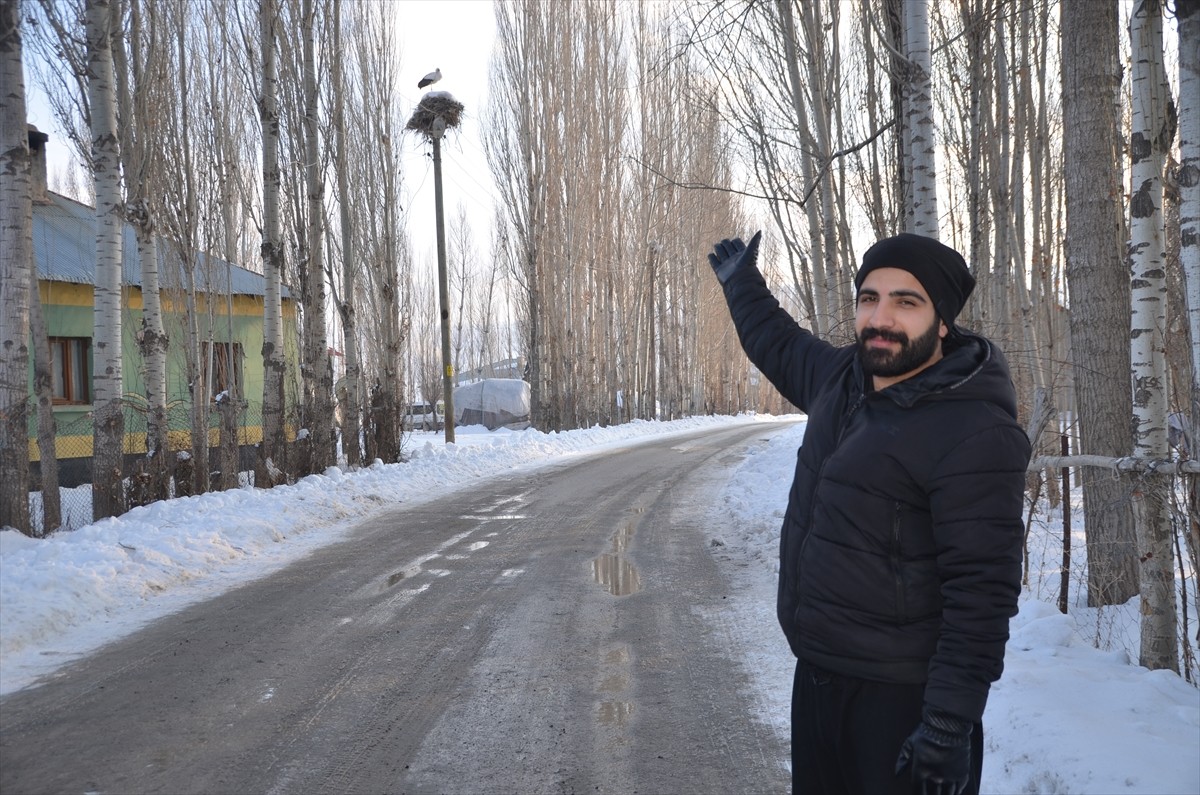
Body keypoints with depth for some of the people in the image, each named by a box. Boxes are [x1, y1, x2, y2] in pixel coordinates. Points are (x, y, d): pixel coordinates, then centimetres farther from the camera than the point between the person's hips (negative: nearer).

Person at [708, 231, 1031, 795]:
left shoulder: (976, 433, -21)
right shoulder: (843, 376, 3)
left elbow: (981, 591, -24)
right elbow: (780, 346, 26)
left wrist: (952, 721, -25)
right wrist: (742, 282, 39)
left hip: (902, 701, -8)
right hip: (815, 678, 8)